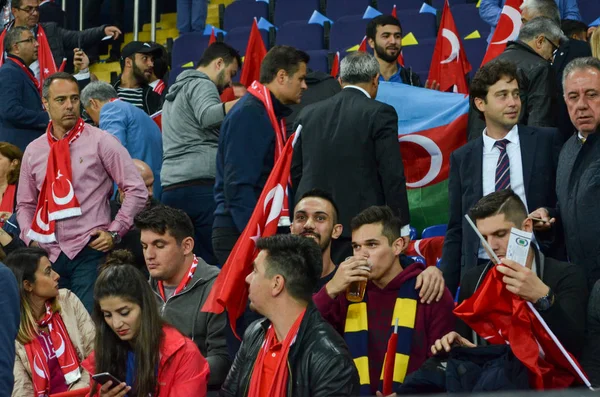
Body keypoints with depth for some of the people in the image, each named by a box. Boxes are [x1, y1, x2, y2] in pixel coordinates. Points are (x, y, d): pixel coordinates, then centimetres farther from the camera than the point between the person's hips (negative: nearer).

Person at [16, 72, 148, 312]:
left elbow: (137, 191, -2)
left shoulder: (100, 142, -2)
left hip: (90, 251, -4)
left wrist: (114, 232, -7)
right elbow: (25, 205, 19)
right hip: (49, 255, 4)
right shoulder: (34, 151, 11)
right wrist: (31, 239, 3)